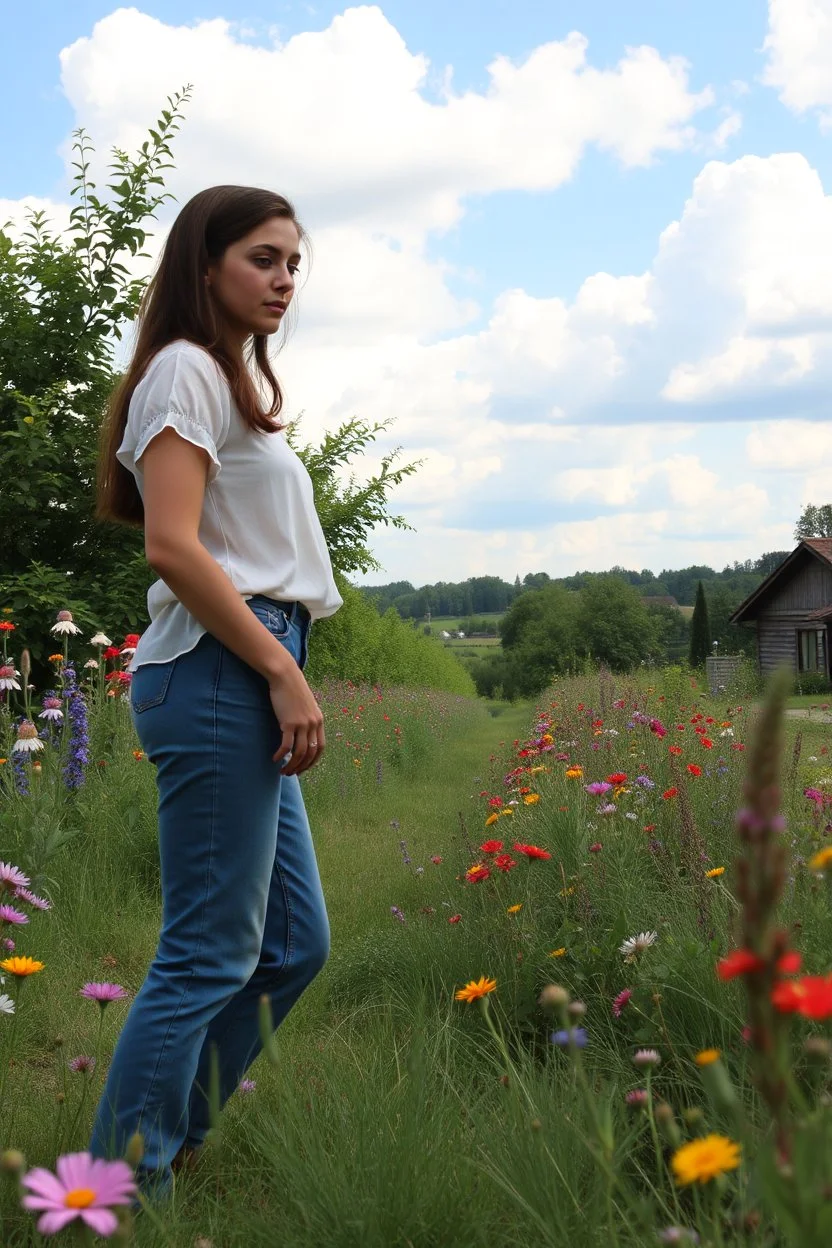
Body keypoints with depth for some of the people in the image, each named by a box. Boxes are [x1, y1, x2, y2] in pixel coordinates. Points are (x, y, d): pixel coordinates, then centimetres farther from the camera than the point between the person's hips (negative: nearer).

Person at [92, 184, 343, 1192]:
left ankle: (175, 1146, 21)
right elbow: (171, 545, -18)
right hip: (217, 677, -10)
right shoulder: (186, 369, -7)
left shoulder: (240, 379, 23)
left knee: (293, 942, 11)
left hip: (251, 677, 10)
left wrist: (282, 674, 12)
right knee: (210, 957, -7)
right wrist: (284, 673, -18)